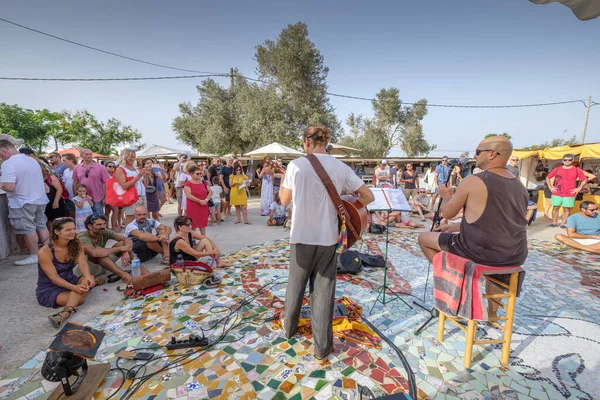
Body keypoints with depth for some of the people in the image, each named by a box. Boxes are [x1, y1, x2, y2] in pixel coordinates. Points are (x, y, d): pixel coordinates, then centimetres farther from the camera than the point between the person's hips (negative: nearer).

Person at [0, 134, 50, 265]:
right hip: (40, 200, 8)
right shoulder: (32, 160, 9)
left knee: (28, 229, 0)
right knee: (41, 225, 14)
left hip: (22, 202, -8)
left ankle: (35, 255, 7)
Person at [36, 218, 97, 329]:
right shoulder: (44, 252, -20)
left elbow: (82, 263, -21)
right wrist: (74, 288, -38)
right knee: (80, 298, -37)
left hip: (70, 280, 5)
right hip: (49, 289, -5)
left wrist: (88, 277, -43)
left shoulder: (77, 245, -6)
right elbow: (54, 278, -23)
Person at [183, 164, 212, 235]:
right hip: (192, 207, -5)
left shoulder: (204, 182, 10)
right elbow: (188, 195, -17)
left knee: (203, 224, 12)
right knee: (193, 225, 1)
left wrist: (206, 200, -9)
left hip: (203, 207, 5)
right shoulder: (187, 184, -7)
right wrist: (200, 201, -19)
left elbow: (210, 192, 9)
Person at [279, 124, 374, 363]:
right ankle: (322, 348, 21)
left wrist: (282, 182, 18)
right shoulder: (341, 168, -3)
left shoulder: (296, 165, -8)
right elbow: (368, 196, -2)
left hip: (301, 236, 0)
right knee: (323, 290, 11)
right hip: (328, 237, 1)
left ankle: (289, 328, 42)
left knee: (296, 285, 20)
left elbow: (285, 201, 1)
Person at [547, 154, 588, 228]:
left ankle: (563, 224, 9)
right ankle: (554, 223, 13)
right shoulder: (557, 169, 2)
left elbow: (585, 179, 9)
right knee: (555, 208, 4)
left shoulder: (577, 170, 2)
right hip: (557, 194, 0)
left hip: (570, 194, 0)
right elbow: (547, 177, 11)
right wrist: (550, 187, 3)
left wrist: (579, 188, 0)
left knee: (567, 209, 3)